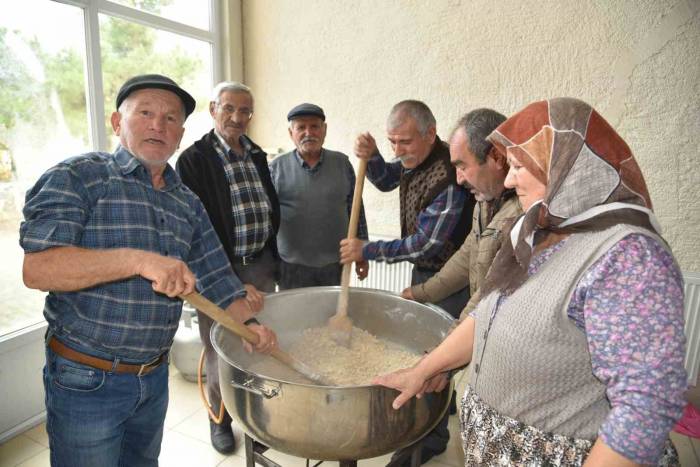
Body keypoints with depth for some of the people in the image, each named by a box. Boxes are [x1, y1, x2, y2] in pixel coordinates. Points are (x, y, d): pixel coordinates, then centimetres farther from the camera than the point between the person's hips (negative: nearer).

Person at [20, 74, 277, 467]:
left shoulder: (188, 203, 5)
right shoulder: (77, 177, -11)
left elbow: (217, 277, 5)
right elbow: (37, 269, -23)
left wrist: (250, 324, -11)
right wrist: (136, 260, -35)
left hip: (155, 376, 6)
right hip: (85, 380, -5)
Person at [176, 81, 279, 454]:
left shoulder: (258, 156, 11)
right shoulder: (194, 159, -8)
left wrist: (273, 259, 14)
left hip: (261, 266, 5)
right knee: (220, 352, 10)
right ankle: (220, 418, 33)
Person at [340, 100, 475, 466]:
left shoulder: (448, 178, -30)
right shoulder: (415, 158, -4)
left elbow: (426, 245, -26)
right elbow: (386, 180, 13)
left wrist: (367, 251, -21)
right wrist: (370, 157, -9)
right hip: (423, 270, 9)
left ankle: (431, 438, 24)